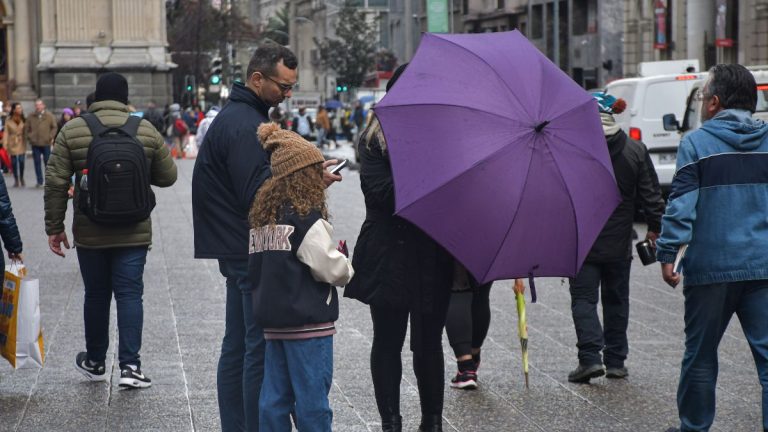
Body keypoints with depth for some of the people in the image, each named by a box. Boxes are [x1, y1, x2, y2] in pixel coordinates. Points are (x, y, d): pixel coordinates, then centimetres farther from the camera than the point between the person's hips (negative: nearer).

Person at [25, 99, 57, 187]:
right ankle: (39, 182, 9)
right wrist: (29, 137, 1)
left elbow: (54, 127, 2)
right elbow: (26, 128, 13)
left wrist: (50, 137, -8)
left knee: (47, 162, 1)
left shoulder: (49, 116, 1)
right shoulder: (31, 117, 7)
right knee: (37, 163, 3)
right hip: (35, 144, 2)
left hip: (46, 143, -2)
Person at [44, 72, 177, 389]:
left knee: (96, 295, 13)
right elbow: (167, 177, 4)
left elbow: (56, 183, -5)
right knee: (129, 294, 3)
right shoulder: (146, 131, -3)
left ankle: (95, 362, 26)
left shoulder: (72, 131, -4)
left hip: (90, 233, 0)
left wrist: (54, 227, 2)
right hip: (134, 232, 0)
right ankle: (130, 365, -5)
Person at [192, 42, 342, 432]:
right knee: (260, 349, -8)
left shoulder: (237, 116, 17)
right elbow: (257, 194, -21)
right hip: (252, 253, -11)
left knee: (236, 347, 14)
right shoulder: (243, 125, -17)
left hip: (236, 250, 11)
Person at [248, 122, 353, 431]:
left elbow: (255, 269, 14)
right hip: (308, 323, -8)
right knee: (312, 398, -2)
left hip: (273, 321, 8)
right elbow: (331, 268, -15)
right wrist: (346, 268, 7)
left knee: (275, 395, 10)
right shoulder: (306, 220, -14)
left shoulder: (263, 216, 10)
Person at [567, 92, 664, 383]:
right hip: (619, 244, 3)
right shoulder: (636, 151, 0)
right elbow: (651, 195, 3)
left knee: (583, 298, 2)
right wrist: (655, 228, 14)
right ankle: (615, 361, 17)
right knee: (616, 299, 14)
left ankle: (590, 356, -12)